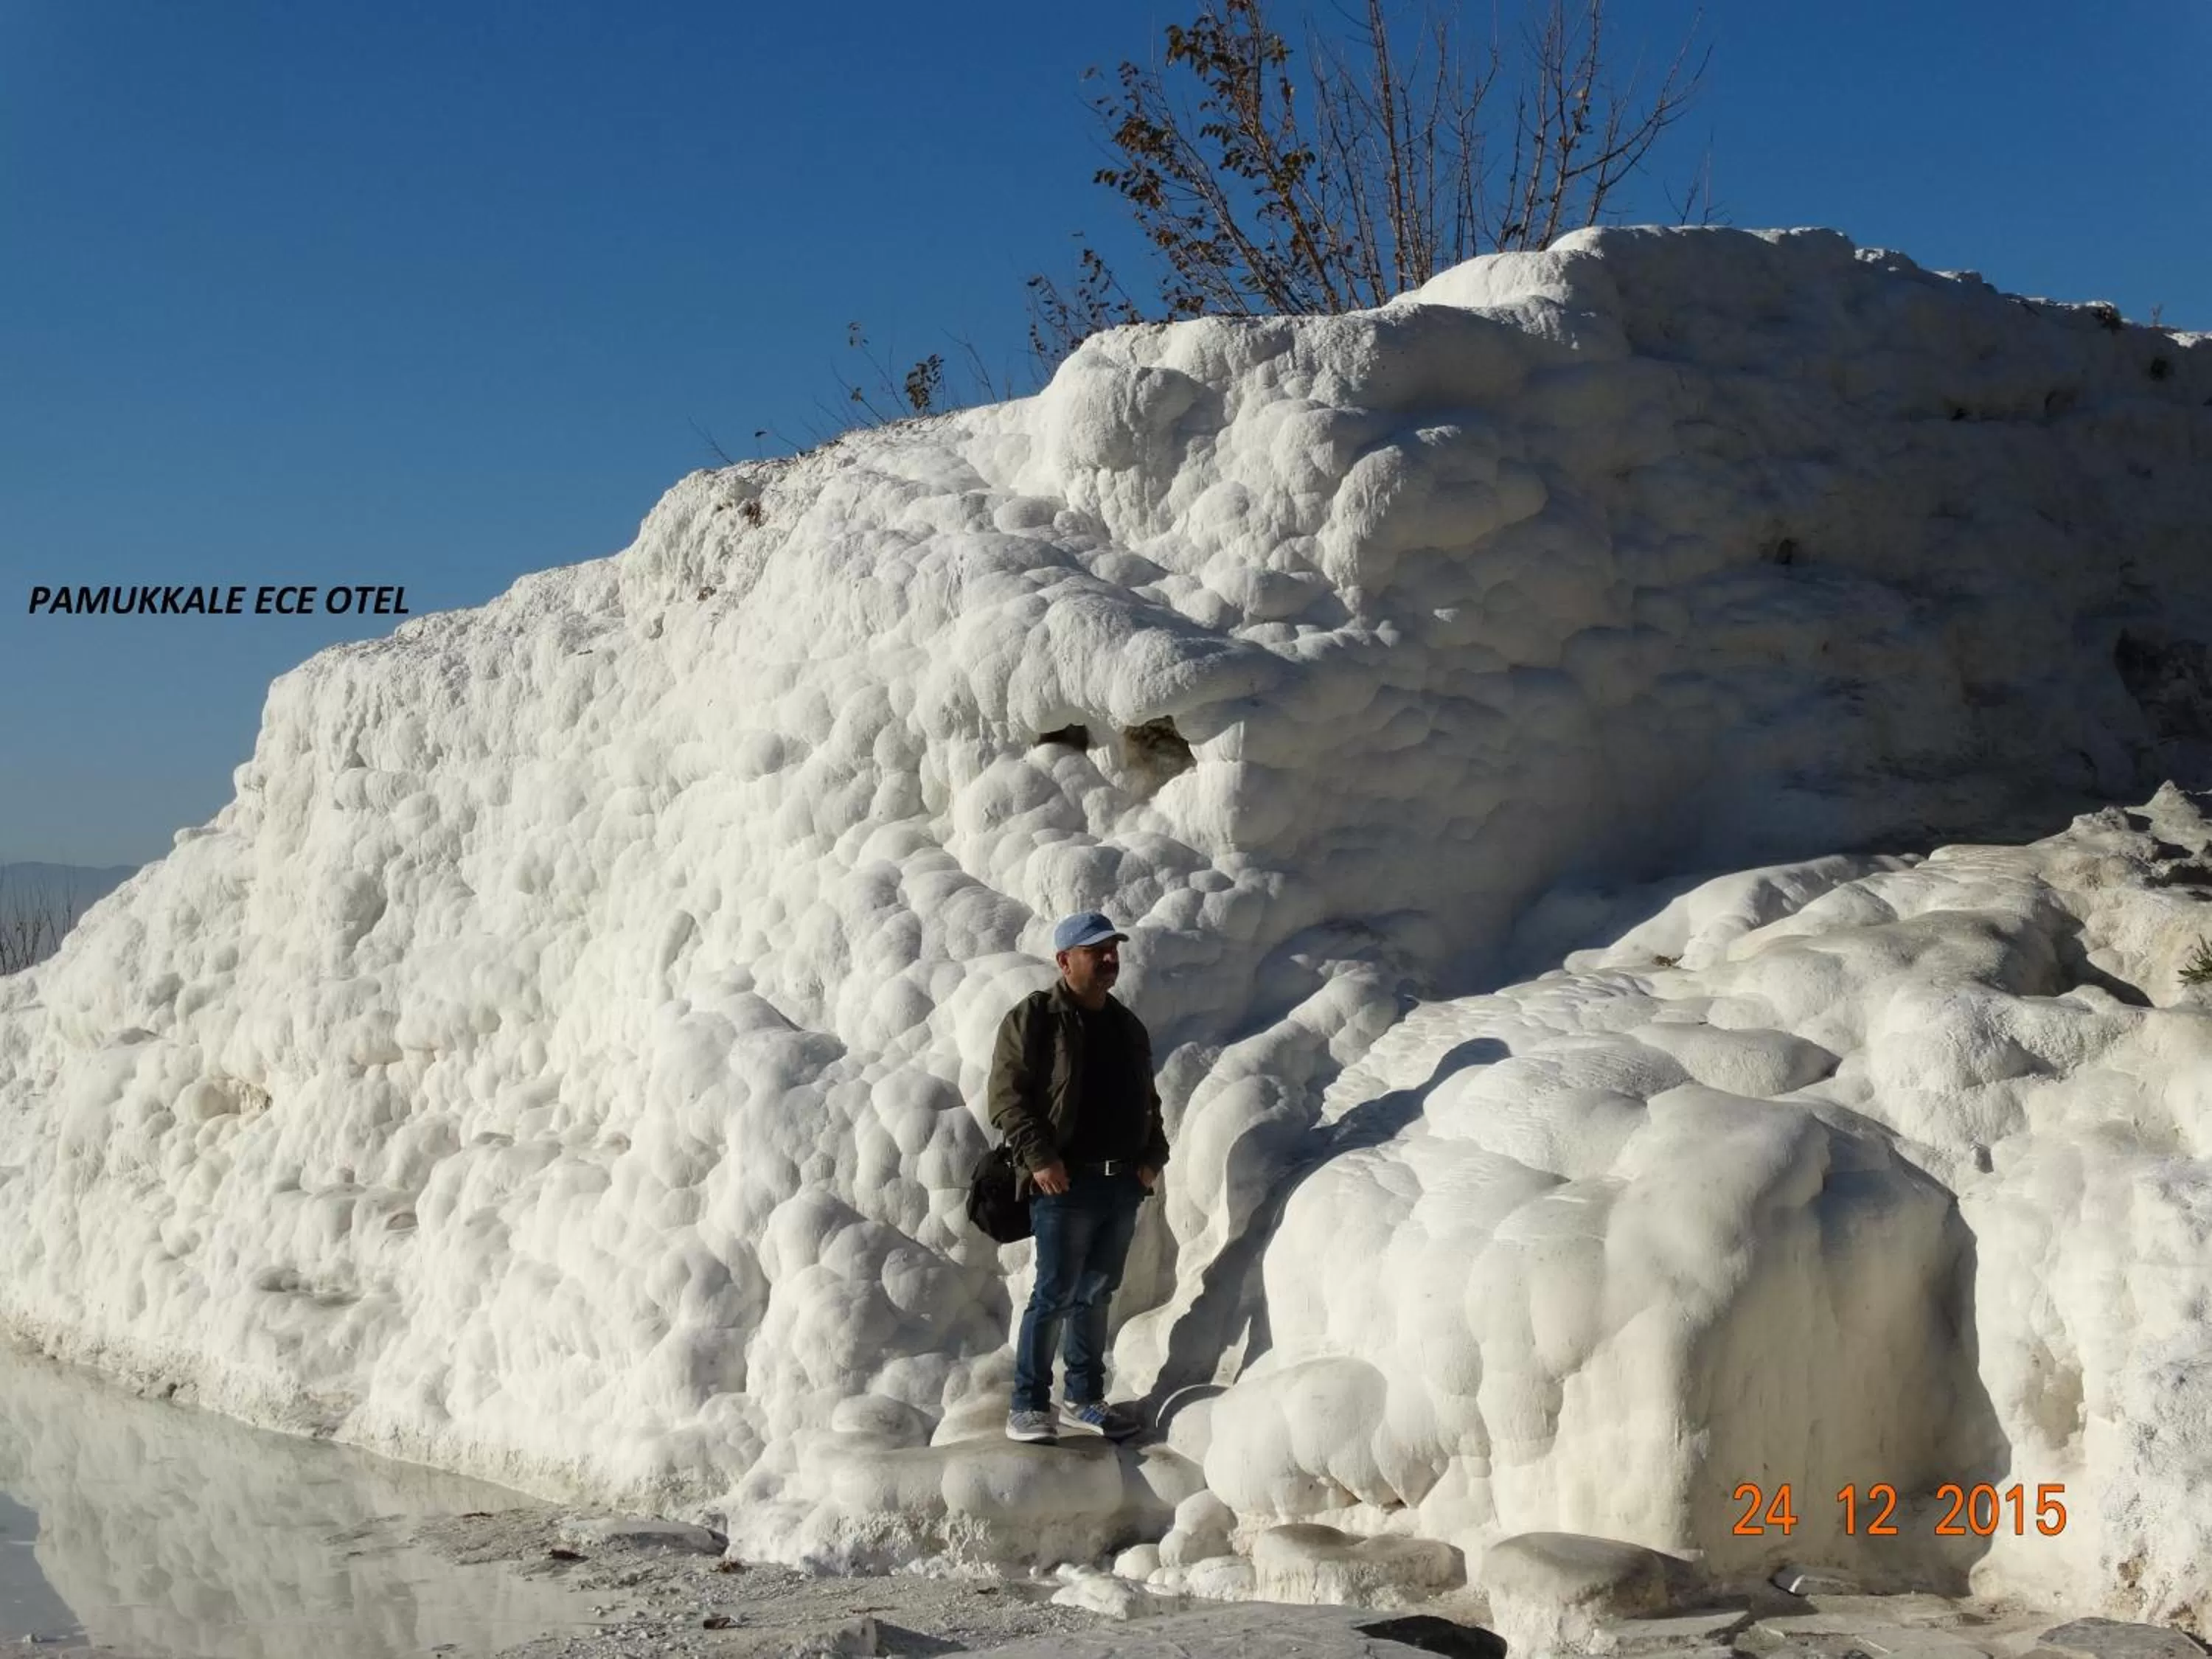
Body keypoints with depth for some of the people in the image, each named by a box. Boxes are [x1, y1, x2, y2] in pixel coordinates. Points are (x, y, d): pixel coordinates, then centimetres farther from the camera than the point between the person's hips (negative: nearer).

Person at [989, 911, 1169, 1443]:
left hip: (1124, 1184, 7)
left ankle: (1084, 1397, 23)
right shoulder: (1033, 1018, -5)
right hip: (1066, 1183, -6)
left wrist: (1153, 1155, 10)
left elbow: (1148, 1100, 25)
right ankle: (1028, 1406, 0)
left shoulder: (1127, 1026, 17)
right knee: (1056, 1293, -7)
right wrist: (1038, 1157, -17)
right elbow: (1007, 1095, -10)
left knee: (1097, 1293, 13)